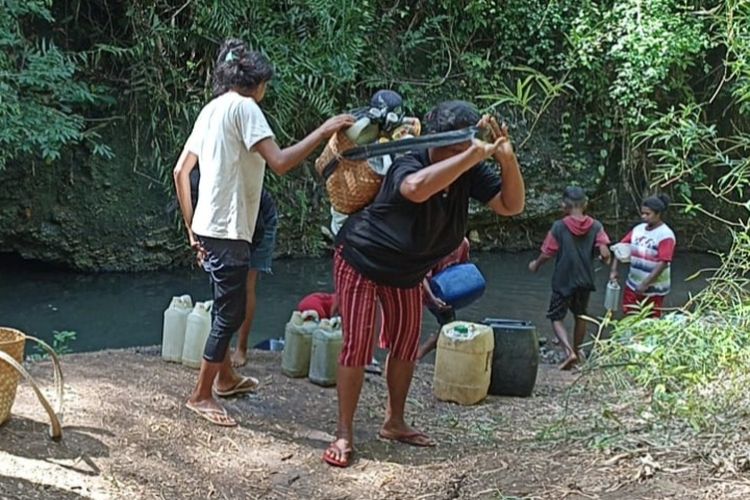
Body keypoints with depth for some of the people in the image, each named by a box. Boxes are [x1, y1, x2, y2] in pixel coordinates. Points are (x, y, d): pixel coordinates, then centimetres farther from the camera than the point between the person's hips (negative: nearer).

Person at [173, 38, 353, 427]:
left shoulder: (211, 110, 15)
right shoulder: (243, 107, -11)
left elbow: (181, 171, 16)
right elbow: (280, 162, -24)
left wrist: (191, 228, 20)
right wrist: (324, 131, -17)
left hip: (208, 228, 10)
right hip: (228, 231, -10)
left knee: (226, 307, 22)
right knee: (230, 313, -1)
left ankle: (226, 378, 37)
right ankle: (201, 395, 7)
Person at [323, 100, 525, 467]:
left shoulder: (470, 172, -17)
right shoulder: (408, 166, -35)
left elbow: (511, 205, -20)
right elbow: (417, 188, -61)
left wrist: (507, 158, -37)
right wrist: (473, 155, -58)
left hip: (407, 271, 7)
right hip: (361, 260, -7)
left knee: (406, 344, 12)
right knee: (357, 344, -10)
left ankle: (394, 423, 29)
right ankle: (343, 434, 0)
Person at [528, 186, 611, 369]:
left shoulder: (559, 227, -13)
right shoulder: (596, 226, -5)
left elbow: (547, 254, -9)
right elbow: (605, 253, -13)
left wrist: (536, 265, 11)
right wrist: (606, 259, 10)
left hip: (563, 281, -4)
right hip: (585, 280, 4)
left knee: (556, 317, 6)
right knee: (581, 316, 23)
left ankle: (569, 351, -14)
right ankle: (577, 349, 37)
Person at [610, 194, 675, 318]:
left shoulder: (666, 235, -17)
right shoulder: (638, 229, 3)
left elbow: (663, 263, -23)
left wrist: (645, 284, -24)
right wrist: (614, 270, -6)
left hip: (654, 289, -6)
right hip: (633, 285, 6)